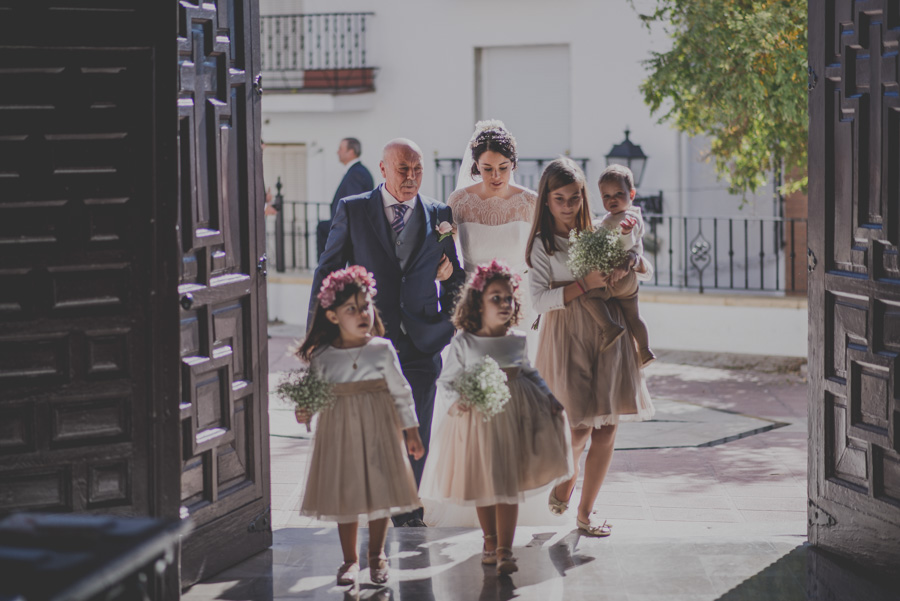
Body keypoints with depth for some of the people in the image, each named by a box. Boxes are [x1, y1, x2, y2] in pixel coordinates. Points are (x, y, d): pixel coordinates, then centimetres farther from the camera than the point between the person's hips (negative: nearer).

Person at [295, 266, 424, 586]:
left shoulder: (382, 350, -4)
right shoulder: (322, 357, -2)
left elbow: (401, 392, 1)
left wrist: (411, 431, 3)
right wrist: (304, 412, -16)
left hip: (378, 431, -1)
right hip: (338, 431, 1)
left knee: (379, 492, 5)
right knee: (344, 496, 7)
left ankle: (376, 557, 24)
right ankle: (350, 560, 22)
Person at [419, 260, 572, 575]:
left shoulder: (517, 340, 1)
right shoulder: (464, 343, -8)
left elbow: (529, 372, 14)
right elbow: (446, 380, -2)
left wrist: (550, 397, 3)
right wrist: (458, 400, -20)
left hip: (514, 413, 1)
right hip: (478, 416, -1)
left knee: (508, 484, 0)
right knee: (482, 483, 10)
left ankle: (504, 550, 6)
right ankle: (490, 541, 30)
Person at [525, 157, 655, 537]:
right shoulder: (544, 245, 1)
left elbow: (648, 272, 14)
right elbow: (540, 299, -10)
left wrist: (630, 261, -9)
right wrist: (586, 283, -20)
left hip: (607, 333, 3)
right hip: (568, 337, -3)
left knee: (606, 428, -1)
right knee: (579, 427, -10)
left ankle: (585, 513, 11)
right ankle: (565, 482, 24)